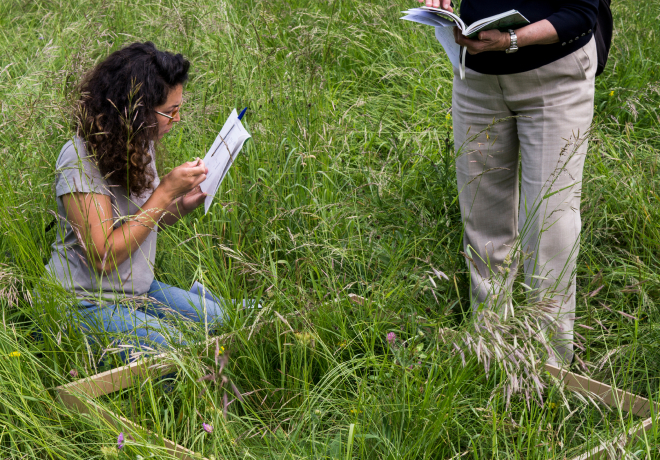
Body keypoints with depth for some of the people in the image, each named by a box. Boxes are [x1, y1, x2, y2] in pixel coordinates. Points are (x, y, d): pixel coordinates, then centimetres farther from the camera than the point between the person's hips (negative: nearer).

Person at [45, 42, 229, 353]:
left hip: (138, 291, 9)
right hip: (85, 304, -8)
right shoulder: (80, 159, -21)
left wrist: (182, 205, -4)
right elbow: (103, 257, -25)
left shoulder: (141, 144, 6)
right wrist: (165, 192, -22)